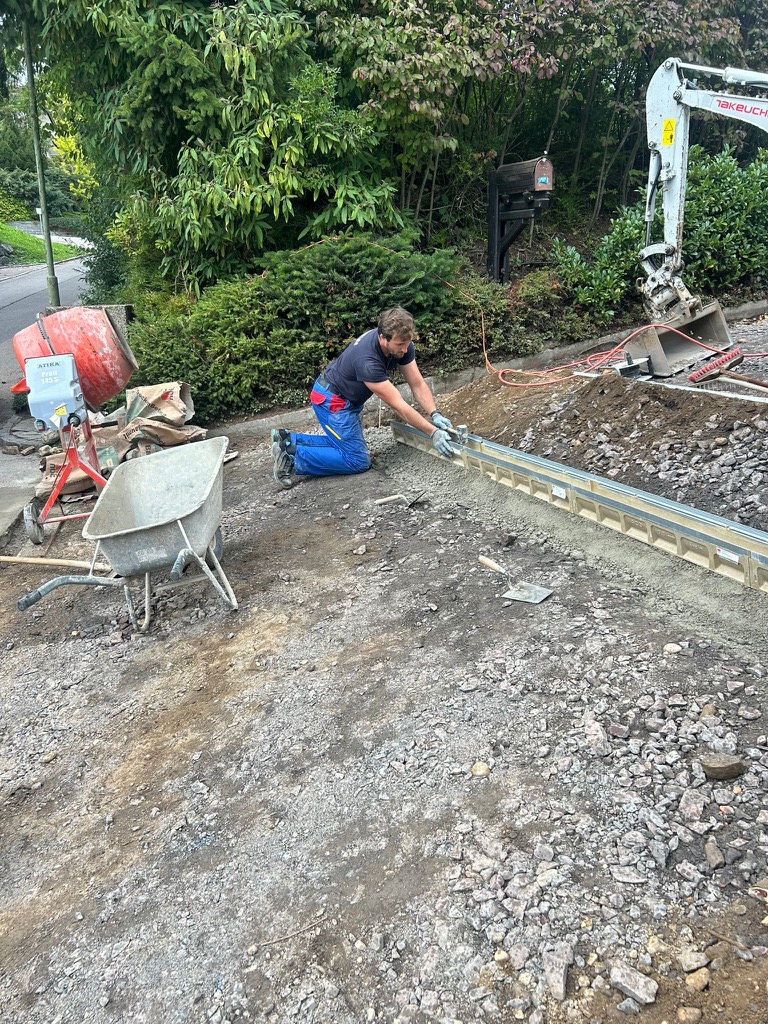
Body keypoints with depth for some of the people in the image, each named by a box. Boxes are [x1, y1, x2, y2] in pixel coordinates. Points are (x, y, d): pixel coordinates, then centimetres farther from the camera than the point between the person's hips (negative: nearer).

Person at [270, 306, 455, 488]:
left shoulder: (402, 344, -15)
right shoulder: (368, 360, -37)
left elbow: (417, 384, -9)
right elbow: (398, 405, -33)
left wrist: (435, 414, -23)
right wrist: (433, 432, -32)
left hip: (349, 399, 9)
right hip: (331, 400, -9)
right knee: (358, 460, -10)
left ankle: (287, 440, 18)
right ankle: (291, 455, -5)